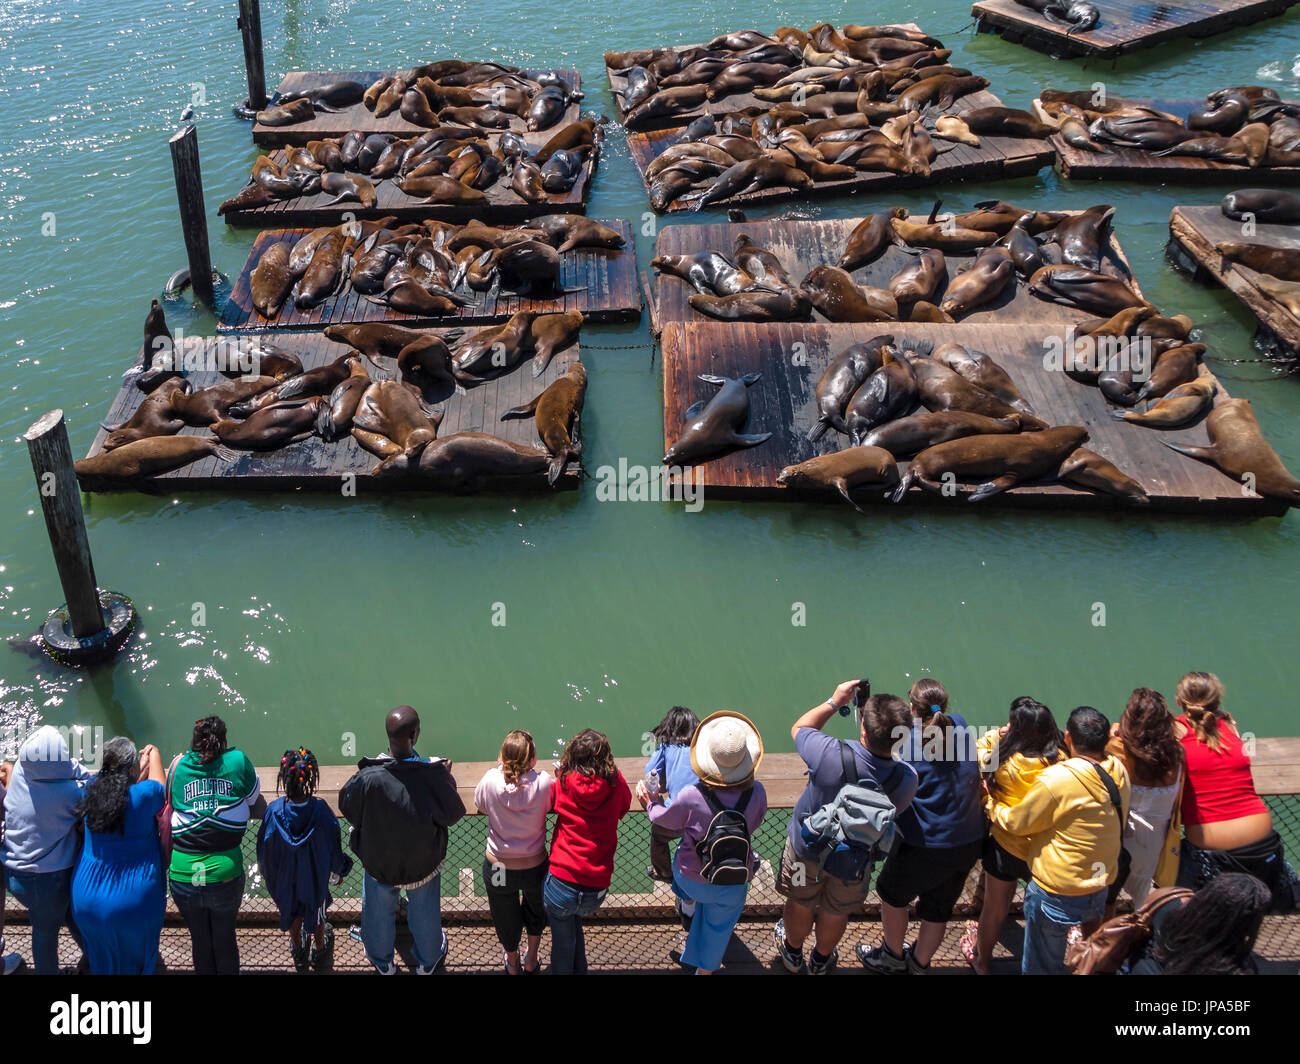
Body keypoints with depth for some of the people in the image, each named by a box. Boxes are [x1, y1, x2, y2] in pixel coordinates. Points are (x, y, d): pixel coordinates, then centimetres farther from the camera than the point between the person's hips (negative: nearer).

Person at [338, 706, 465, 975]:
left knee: (379, 912, 30)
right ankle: (428, 961, 53)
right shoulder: (434, 774, -33)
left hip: (378, 863, 0)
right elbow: (453, 814, -16)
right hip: (424, 861, 0)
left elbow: (347, 808, -14)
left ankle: (382, 962, 54)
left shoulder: (368, 778, -34)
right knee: (425, 912, 29)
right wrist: (448, 779, -1)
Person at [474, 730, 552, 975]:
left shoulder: (491, 780, -23)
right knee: (536, 910, 33)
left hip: (498, 869, 0)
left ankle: (512, 964, 53)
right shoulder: (543, 782, -24)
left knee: (506, 918, 29)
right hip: (535, 866, 0)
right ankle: (532, 961, 52)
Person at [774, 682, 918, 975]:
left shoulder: (831, 754, -40)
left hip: (806, 848, -1)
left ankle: (792, 952, 56)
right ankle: (821, 960, 56)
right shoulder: (907, 780, -33)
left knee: (801, 904, 28)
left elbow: (799, 729, -17)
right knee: (835, 913, 29)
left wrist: (835, 702, -10)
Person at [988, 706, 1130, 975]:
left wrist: (992, 803, 3)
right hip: (1101, 886, 6)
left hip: (1057, 894, -6)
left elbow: (1015, 822, -15)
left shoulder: (1055, 780, -27)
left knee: (1043, 966, 12)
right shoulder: (1119, 772, -8)